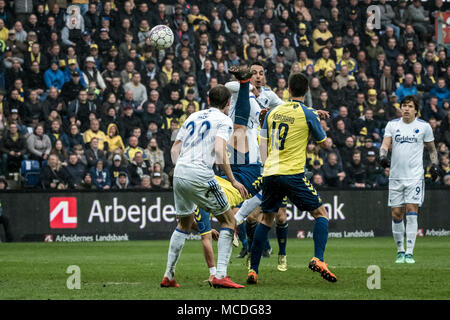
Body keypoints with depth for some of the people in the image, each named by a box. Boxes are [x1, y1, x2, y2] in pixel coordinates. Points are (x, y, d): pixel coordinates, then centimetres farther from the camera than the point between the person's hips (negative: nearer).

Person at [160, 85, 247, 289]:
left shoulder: (193, 117, 21)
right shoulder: (224, 120, 2)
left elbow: (174, 150, 18)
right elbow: (219, 151, -13)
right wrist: (233, 181, -8)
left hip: (179, 174, 7)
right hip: (200, 175, -7)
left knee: (184, 224, 25)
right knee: (228, 221, 6)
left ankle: (168, 276, 23)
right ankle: (220, 276, -6)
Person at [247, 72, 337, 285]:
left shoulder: (273, 112, 10)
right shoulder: (307, 114, -4)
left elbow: (262, 144, 10)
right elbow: (323, 142, 9)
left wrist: (267, 166, 14)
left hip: (270, 173, 4)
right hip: (293, 174, -4)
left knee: (266, 220, 16)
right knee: (321, 214, 6)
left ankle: (253, 270, 12)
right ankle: (317, 259, -14)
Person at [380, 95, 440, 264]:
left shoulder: (424, 126, 3)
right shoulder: (392, 125, 5)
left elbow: (432, 149, 15)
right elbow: (385, 144, -3)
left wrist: (435, 164, 1)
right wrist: (383, 156, -23)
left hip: (415, 176, -2)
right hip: (396, 176, 2)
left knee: (411, 212, -13)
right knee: (396, 214, 3)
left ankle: (409, 253, -11)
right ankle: (400, 251, 18)